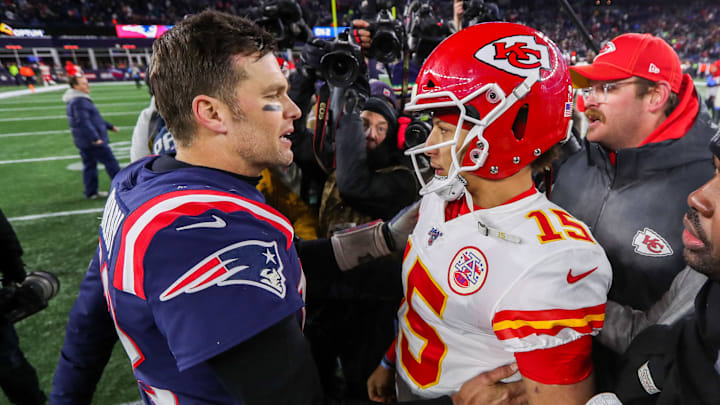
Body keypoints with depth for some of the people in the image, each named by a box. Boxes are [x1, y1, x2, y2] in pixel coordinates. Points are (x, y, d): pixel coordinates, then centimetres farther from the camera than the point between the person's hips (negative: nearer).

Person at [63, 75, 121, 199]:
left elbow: (95, 118, 26)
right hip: (93, 142, -11)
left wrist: (110, 126, 29)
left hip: (84, 142, 11)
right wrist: (96, 138, -27)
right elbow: (83, 122, -25)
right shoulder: (79, 101, -17)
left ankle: (91, 192, 20)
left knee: (89, 165, 13)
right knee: (110, 161, -3)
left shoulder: (82, 100, 17)